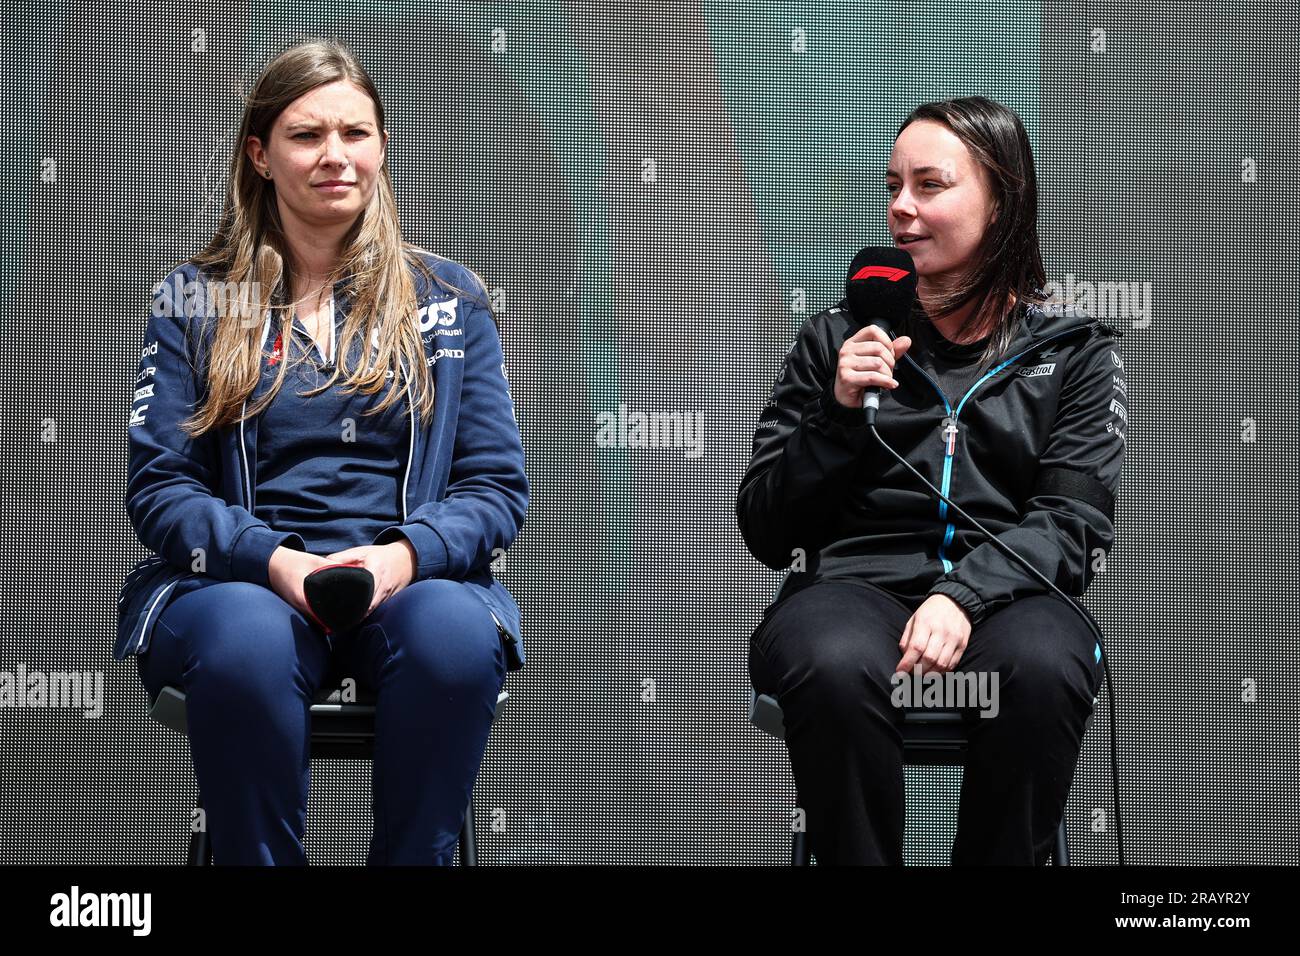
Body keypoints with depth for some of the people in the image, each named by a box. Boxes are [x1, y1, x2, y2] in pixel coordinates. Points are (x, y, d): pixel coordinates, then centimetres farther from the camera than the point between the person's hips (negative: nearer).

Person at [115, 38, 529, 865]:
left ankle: (411, 860, -19)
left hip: (411, 579, 1)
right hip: (241, 579, -1)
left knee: (457, 632, -35)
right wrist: (274, 561, -14)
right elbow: (159, 486, 5)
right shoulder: (194, 302, 12)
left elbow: (498, 485, 9)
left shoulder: (450, 300, 14)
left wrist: (408, 554, -13)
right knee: (247, 641, -37)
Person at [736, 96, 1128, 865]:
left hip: (1007, 592, 0)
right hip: (855, 580, 0)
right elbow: (766, 533, 12)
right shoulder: (837, 340, 15)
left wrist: (965, 595, -17)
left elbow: (1074, 522, 2)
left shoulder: (1074, 350, 14)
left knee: (1042, 671, -36)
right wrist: (839, 415, -5)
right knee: (837, 671, -36)